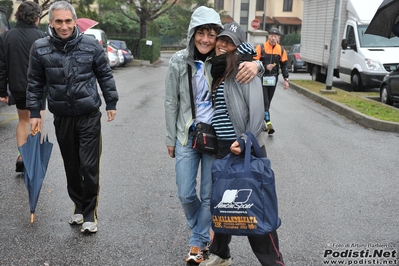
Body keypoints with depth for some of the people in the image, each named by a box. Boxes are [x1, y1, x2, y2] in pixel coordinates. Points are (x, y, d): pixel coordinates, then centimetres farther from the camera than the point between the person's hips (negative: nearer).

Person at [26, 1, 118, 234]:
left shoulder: (91, 45, -6)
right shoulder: (40, 49, -3)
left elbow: (105, 75, 4)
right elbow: (35, 83, 6)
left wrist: (111, 103, 6)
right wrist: (34, 112, 4)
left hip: (89, 116, -2)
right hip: (62, 118, 2)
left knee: (89, 167, -2)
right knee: (72, 167, 13)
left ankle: (90, 213, 13)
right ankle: (79, 206, 32)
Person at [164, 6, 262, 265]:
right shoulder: (179, 62, -5)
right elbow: (171, 103, 2)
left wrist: (255, 64, -34)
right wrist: (171, 139, 5)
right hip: (187, 136, 1)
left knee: (208, 195, 7)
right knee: (186, 195, 7)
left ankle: (198, 243, 27)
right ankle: (204, 231, 38)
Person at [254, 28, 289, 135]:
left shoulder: (281, 50, 5)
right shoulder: (261, 47, -8)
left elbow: (284, 65, 10)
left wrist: (286, 79, 5)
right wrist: (265, 67, -19)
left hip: (273, 79, 5)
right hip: (262, 78, -5)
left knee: (268, 101, 12)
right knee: (265, 101, -10)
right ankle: (268, 123, -13)